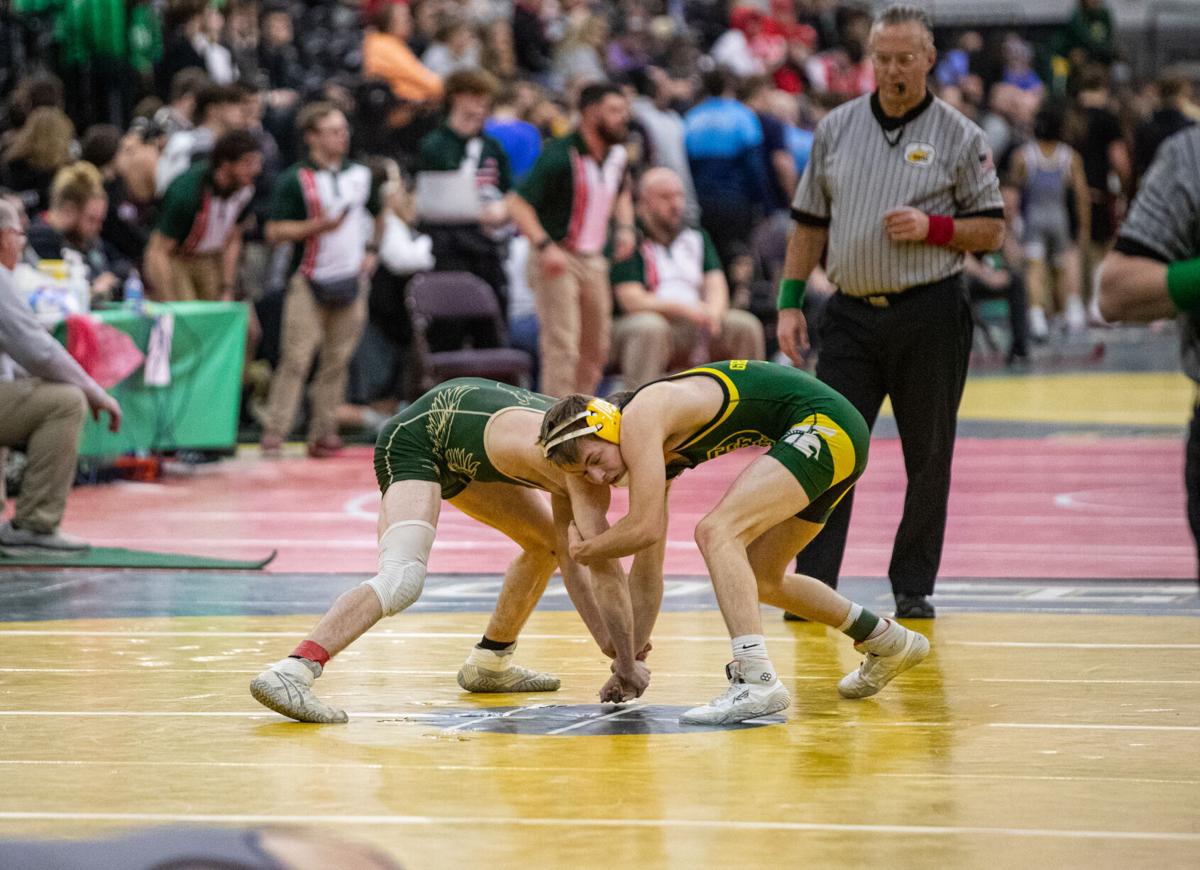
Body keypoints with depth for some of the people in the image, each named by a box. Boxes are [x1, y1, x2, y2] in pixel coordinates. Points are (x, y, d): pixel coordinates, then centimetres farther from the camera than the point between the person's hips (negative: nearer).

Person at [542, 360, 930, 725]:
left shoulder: (638, 420, -17)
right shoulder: (655, 451, 12)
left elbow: (646, 529, -23)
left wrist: (584, 550, -5)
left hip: (825, 427, -11)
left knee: (716, 532, -24)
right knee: (759, 580, 20)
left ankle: (756, 681, -33)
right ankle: (889, 643, 39)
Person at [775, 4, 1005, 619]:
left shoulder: (959, 137, 2)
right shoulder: (836, 129, 10)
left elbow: (991, 229, 3)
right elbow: (809, 223, 14)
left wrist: (932, 228, -14)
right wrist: (789, 302, 8)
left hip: (929, 316, -2)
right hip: (851, 314, 2)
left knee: (928, 457, 3)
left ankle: (913, 586, 13)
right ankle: (814, 584, -2)